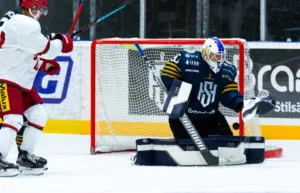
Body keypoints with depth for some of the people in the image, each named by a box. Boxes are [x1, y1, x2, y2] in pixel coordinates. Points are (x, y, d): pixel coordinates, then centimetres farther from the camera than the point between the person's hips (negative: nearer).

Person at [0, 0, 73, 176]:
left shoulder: (17, 21, 15)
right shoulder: (24, 26, -18)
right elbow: (46, 49, -19)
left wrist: (45, 64, 10)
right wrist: (62, 42, 0)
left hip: (20, 81, 11)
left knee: (38, 115, 11)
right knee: (14, 119, -20)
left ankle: (25, 157, 16)